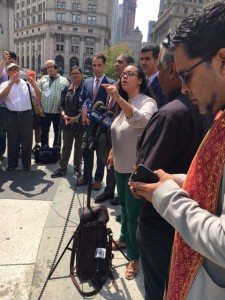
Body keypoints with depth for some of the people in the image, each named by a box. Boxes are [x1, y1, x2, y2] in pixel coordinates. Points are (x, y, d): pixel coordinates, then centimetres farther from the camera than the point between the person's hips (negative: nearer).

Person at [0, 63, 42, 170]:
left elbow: (39, 95, 0)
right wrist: (12, 82, -22)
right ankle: (12, 163, 24)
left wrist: (33, 83, -16)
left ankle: (26, 163, 22)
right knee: (12, 141, 10)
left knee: (27, 141, 7)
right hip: (12, 116, 0)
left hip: (26, 115, 0)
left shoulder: (26, 83, 5)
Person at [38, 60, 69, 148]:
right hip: (44, 112, 2)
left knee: (57, 133, 10)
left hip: (58, 113, -2)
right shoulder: (43, 80, 7)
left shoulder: (63, 81, 0)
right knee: (44, 132, 13)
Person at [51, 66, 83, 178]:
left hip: (80, 122, -4)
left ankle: (77, 167, 24)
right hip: (67, 122, 4)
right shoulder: (66, 89, 8)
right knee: (66, 146, 11)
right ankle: (62, 168, 20)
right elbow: (61, 104, 10)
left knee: (79, 146, 10)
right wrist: (64, 115, -8)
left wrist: (77, 117, -17)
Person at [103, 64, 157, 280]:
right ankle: (124, 239, 43)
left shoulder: (148, 102, -16)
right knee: (124, 206, 22)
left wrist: (118, 98, -46)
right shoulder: (124, 103, 11)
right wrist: (112, 152, 17)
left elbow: (141, 120, -39)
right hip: (121, 165, 8)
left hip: (136, 168, -8)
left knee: (133, 212, 0)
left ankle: (135, 257, 17)